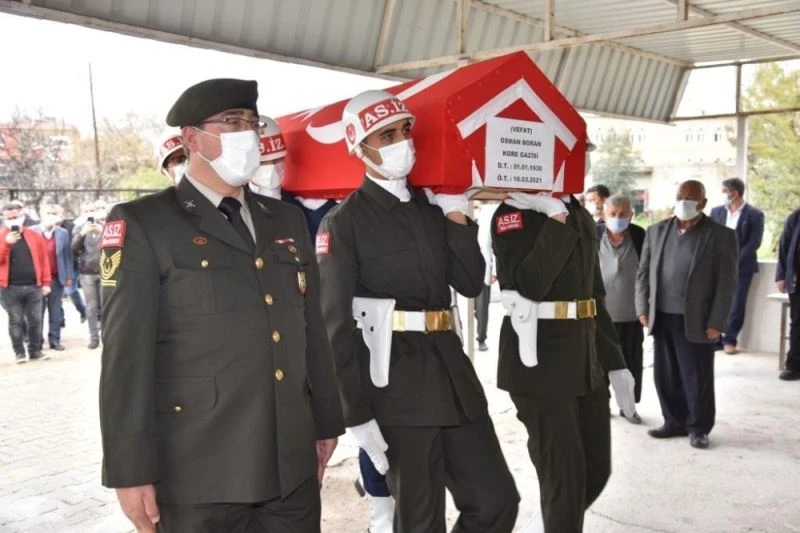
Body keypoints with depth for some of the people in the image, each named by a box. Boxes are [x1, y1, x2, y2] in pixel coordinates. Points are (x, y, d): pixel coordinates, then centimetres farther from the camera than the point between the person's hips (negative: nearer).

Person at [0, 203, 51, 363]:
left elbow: (43, 260, 6)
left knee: (35, 320, 5)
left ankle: (35, 350, 16)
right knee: (15, 321, 5)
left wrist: (45, 282, 2)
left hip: (33, 286, 1)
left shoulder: (35, 236, 6)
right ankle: (19, 352, 14)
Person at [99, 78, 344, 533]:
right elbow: (126, 353, -9)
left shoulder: (287, 221, 13)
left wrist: (326, 423, 15)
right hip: (200, 473, -5)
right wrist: (131, 470, -12)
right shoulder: (141, 224, -4)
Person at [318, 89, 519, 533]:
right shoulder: (345, 221, -7)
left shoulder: (432, 206, 12)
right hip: (396, 384, -6)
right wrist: (356, 415, -14)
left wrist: (456, 213, -2)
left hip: (451, 369, 6)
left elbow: (471, 283, 6)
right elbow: (337, 324, -11)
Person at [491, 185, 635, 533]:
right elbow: (529, 285, -24)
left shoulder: (580, 215, 14)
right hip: (540, 361, -7)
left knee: (597, 468, 13)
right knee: (565, 475, 0)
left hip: (586, 359, 7)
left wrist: (614, 363, 14)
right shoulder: (513, 214, -8)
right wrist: (556, 217, -22)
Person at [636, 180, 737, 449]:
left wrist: (716, 323, -10)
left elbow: (727, 283, -6)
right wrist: (643, 308, 3)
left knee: (697, 378, 5)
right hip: (662, 317, 4)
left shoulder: (722, 236, -3)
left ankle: (698, 427, 21)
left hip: (696, 321, -4)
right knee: (665, 376, 10)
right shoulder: (657, 231, 8)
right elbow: (643, 273, 11)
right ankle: (675, 422, 25)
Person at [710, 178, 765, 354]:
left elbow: (754, 242, -8)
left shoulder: (755, 214, -3)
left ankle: (730, 340, 10)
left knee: (736, 305, -1)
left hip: (742, 266, -3)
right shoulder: (717, 211, 9)